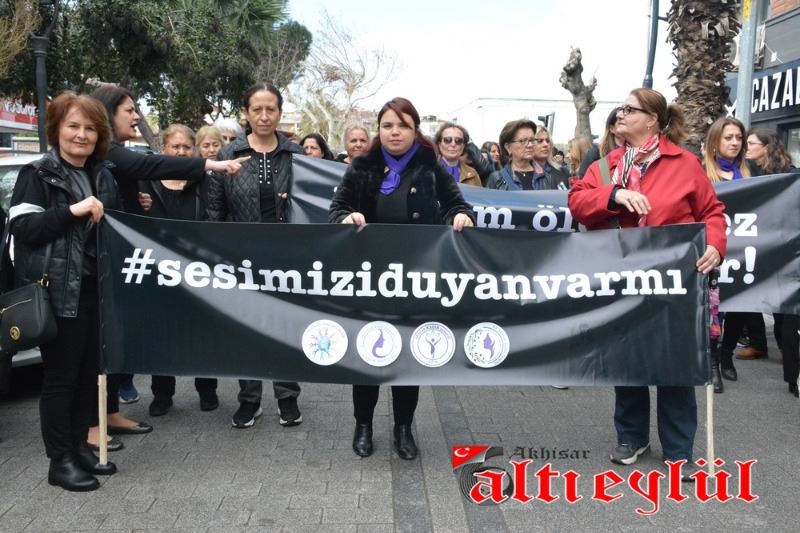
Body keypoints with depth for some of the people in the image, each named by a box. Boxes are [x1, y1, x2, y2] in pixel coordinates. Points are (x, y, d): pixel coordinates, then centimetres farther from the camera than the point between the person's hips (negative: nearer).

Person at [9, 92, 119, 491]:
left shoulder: (101, 176, 16)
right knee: (61, 375, 0)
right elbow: (23, 227, -15)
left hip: (94, 289, 7)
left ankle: (79, 447, 24)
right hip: (57, 292, -6)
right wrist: (73, 210, -22)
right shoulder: (37, 174, -5)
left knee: (89, 372, 11)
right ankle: (60, 461, 10)